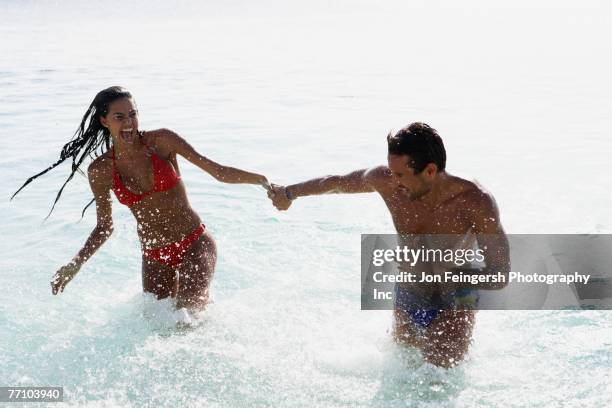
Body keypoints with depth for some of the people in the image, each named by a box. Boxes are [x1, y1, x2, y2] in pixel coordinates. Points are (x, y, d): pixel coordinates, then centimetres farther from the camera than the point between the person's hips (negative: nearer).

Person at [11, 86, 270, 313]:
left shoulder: (161, 140, -9)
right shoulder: (100, 171, -4)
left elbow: (217, 171, -7)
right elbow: (105, 228, 7)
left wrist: (261, 180, -19)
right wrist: (74, 266, -4)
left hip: (195, 243, -3)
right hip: (154, 257, 3)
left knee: (190, 311, -22)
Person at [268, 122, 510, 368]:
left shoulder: (475, 203, -28)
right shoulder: (386, 182, -18)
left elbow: (500, 276, -26)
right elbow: (338, 182, 4)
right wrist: (289, 193, 17)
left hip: (454, 304, -4)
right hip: (406, 301, 4)